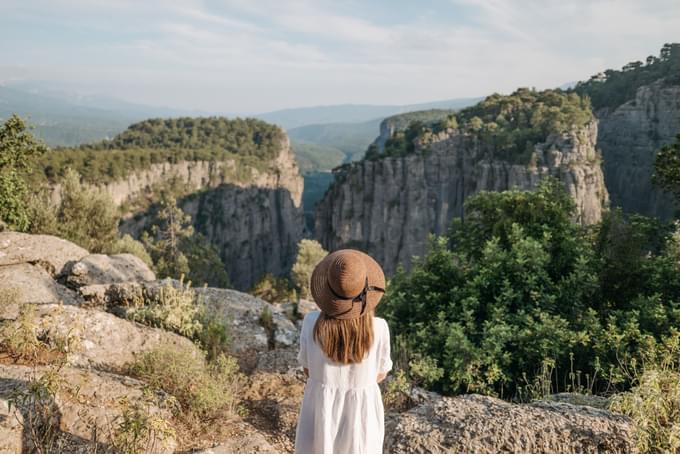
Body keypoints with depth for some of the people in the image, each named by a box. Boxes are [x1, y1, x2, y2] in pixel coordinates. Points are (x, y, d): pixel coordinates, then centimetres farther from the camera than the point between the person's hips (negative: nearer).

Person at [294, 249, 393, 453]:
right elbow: (380, 374, -3)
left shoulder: (311, 323, -20)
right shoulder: (378, 328, -21)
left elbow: (308, 370, -3)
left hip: (320, 416, 0)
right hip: (361, 419, 0)